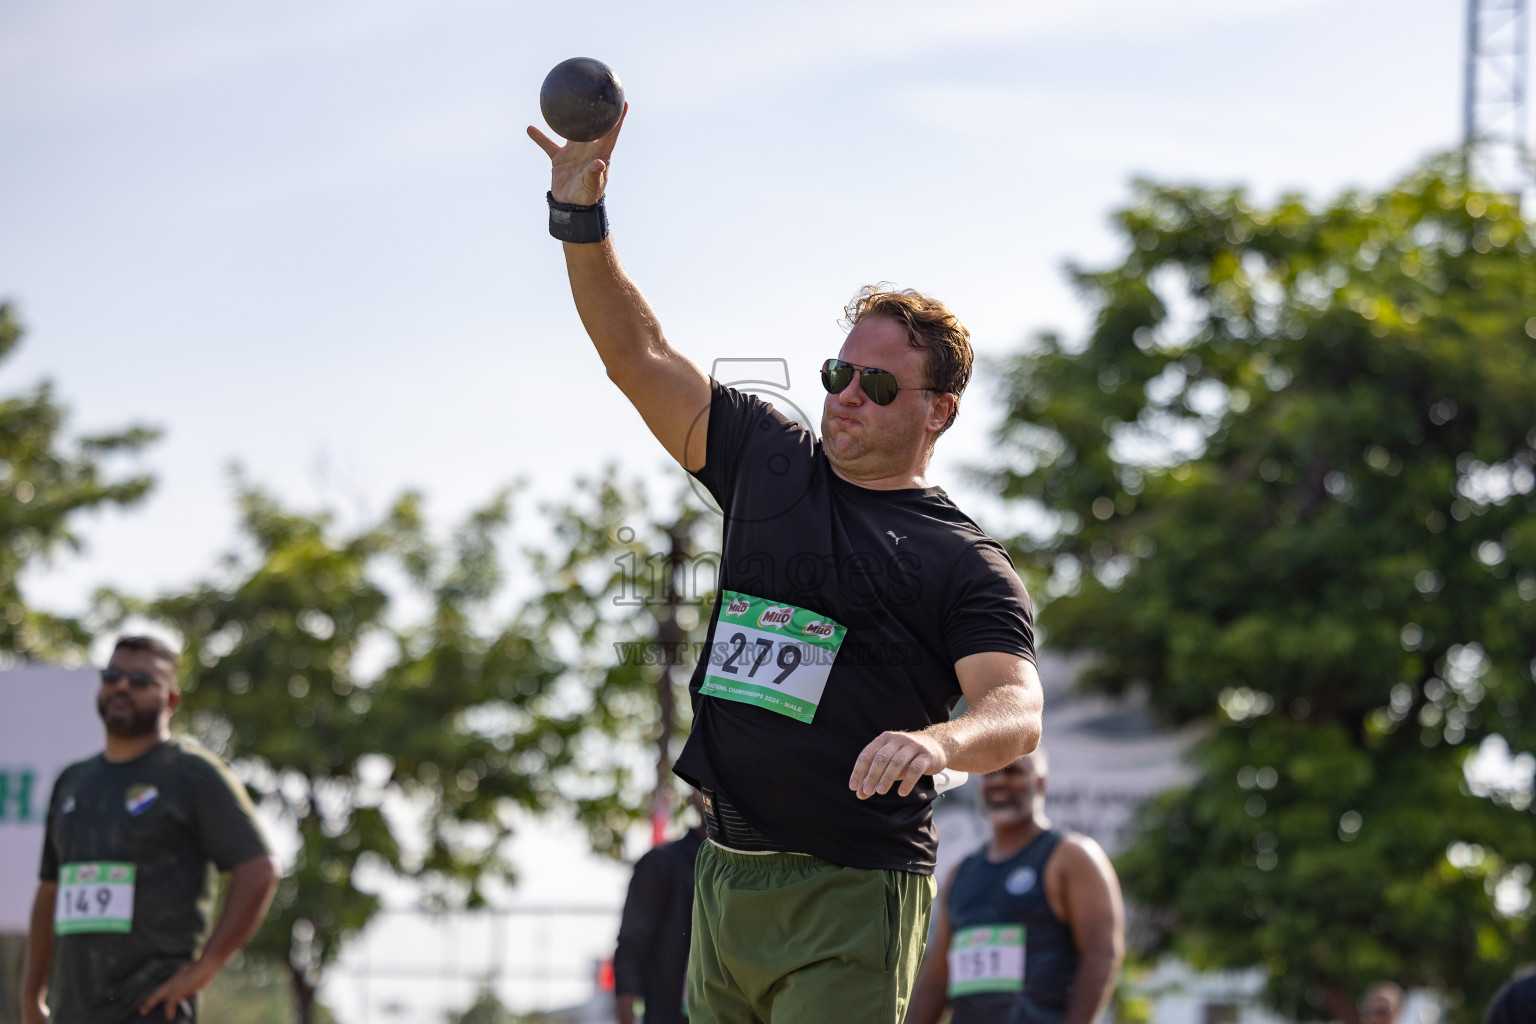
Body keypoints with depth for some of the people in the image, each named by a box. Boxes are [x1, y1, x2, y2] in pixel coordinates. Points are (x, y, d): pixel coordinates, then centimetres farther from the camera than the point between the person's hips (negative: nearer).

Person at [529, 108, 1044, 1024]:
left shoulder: (967, 566, -3)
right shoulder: (771, 462, 14)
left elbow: (1018, 710, -18)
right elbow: (638, 355, 14)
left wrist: (936, 741, -40)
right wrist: (582, 217, 2)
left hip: (852, 901, -6)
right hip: (727, 879, 6)